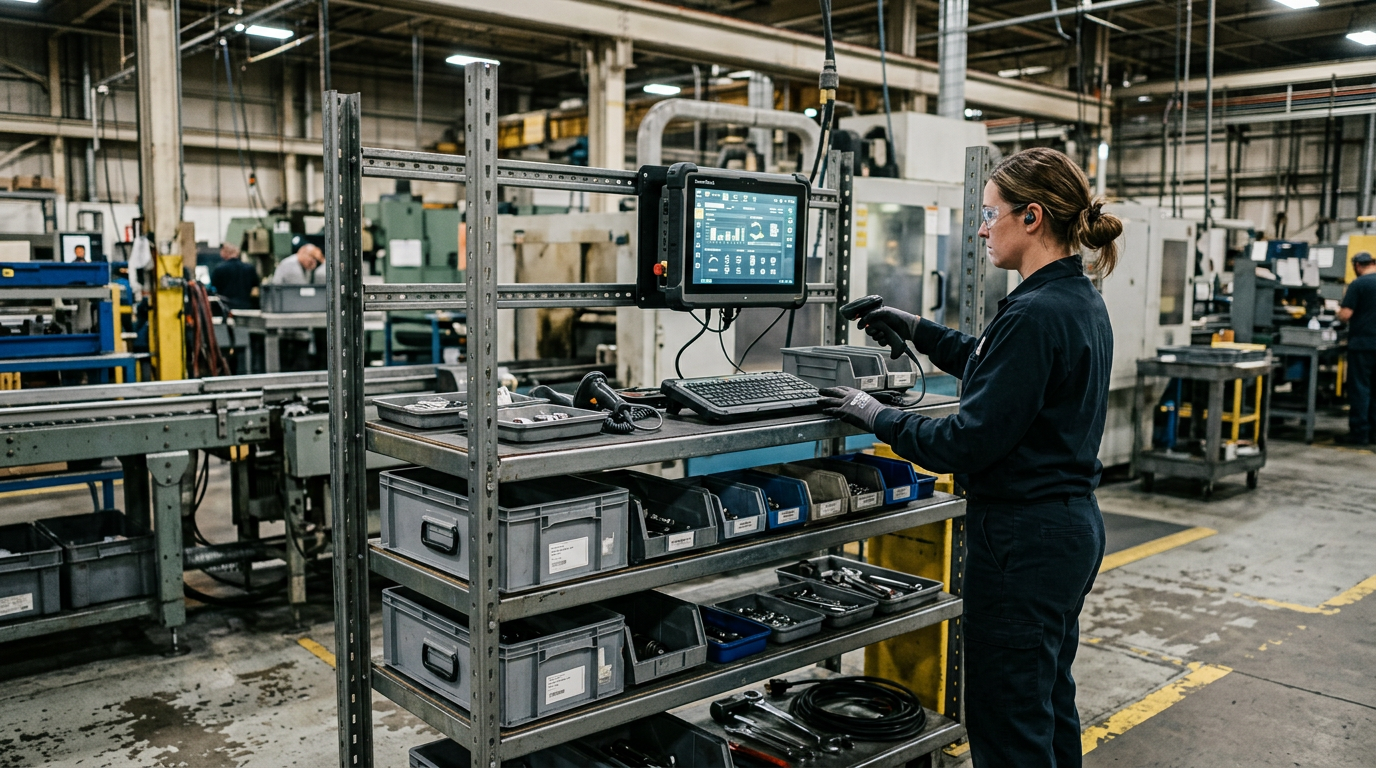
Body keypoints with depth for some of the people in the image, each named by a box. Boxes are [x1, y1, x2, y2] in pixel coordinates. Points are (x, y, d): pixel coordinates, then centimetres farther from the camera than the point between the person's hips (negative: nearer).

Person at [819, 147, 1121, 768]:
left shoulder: (1034, 314, -23)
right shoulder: (1081, 301, 9)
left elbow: (969, 442, -23)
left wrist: (877, 418, -10)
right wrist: (920, 332, 24)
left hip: (1024, 540, -10)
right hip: (1073, 525, 11)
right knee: (1049, 705, 23)